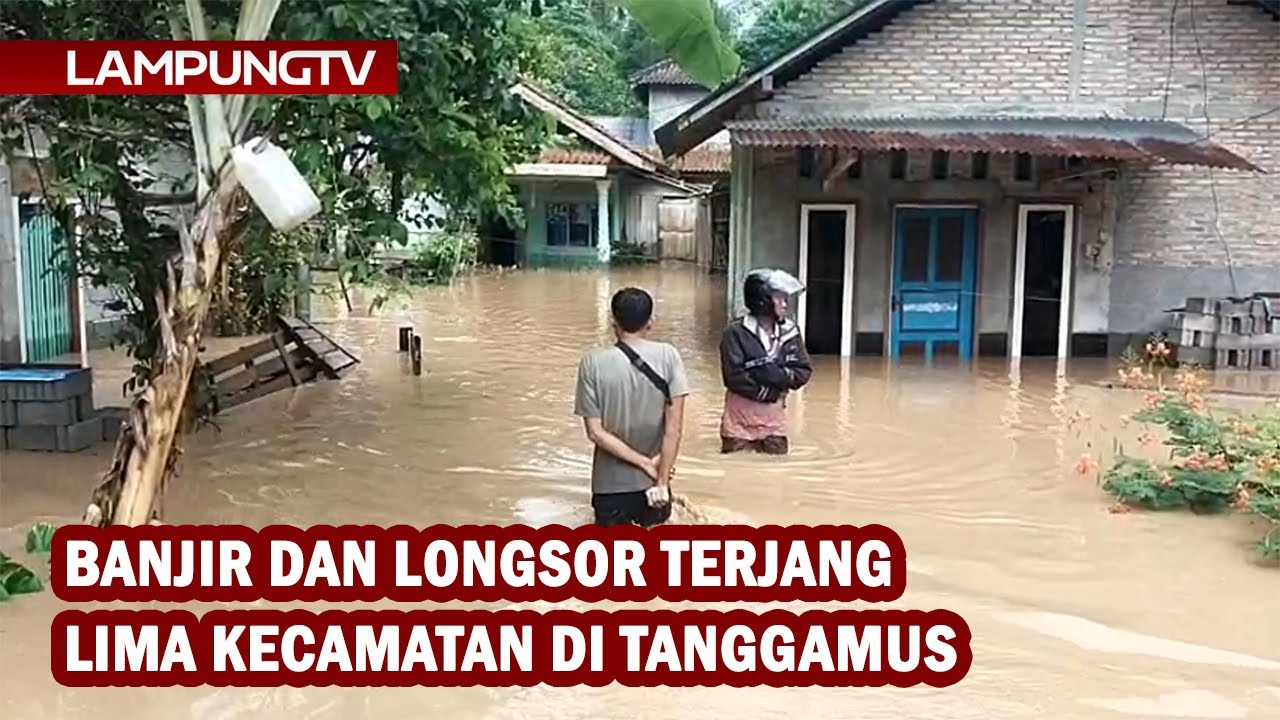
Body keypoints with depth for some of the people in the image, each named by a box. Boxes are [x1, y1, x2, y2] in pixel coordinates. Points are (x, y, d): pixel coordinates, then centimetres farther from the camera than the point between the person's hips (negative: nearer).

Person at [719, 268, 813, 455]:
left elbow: (804, 372, 0)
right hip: (741, 416, -4)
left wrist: (779, 374, -18)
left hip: (774, 415, 4)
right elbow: (735, 377, -19)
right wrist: (769, 392, -13)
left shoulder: (790, 332, 3)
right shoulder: (736, 332, -12)